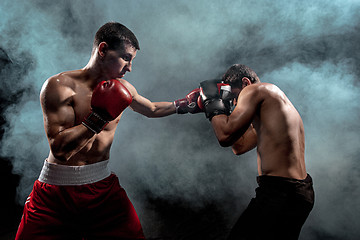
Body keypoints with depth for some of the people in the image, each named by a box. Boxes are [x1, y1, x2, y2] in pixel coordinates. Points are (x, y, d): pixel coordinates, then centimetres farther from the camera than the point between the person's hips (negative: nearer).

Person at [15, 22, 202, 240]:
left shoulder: (120, 88, 1)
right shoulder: (60, 86, -16)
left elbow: (152, 109, 21)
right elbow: (58, 148, -24)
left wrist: (184, 104, 15)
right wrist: (99, 118, -29)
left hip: (102, 184, 4)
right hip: (56, 190, -3)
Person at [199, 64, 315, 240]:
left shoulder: (254, 89, -6)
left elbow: (225, 136, -18)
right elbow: (240, 146, 22)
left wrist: (212, 102, -2)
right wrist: (223, 107, 20)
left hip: (279, 192, -10)